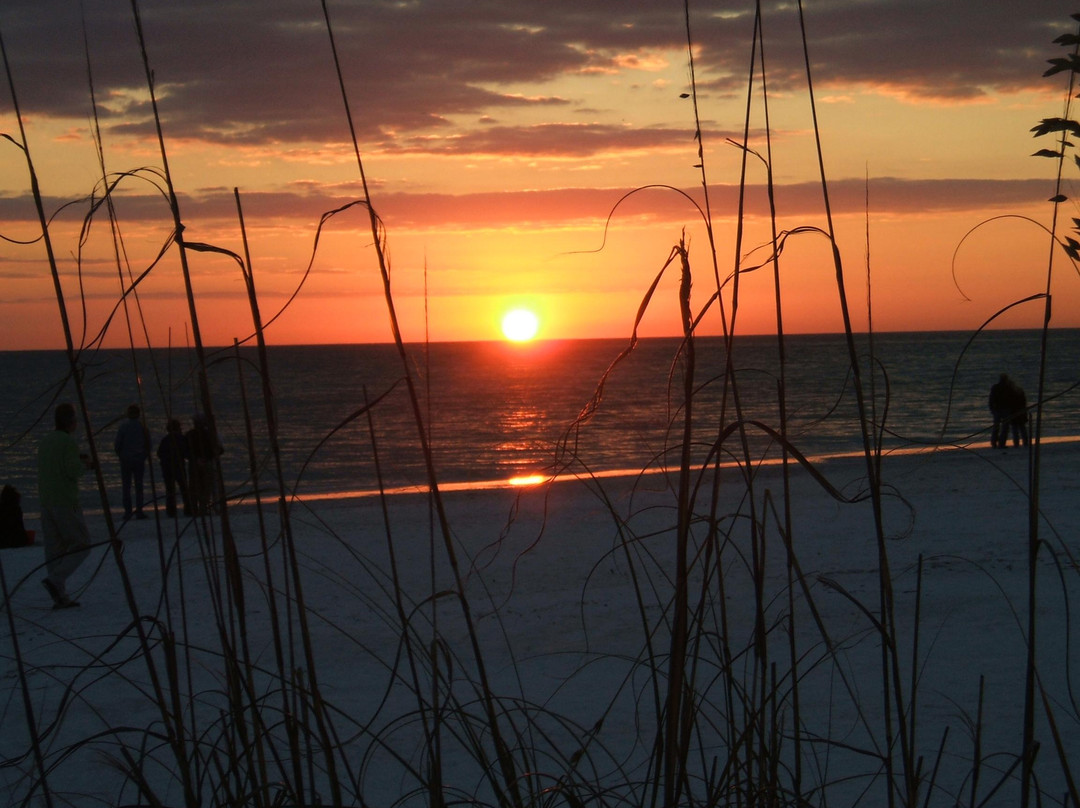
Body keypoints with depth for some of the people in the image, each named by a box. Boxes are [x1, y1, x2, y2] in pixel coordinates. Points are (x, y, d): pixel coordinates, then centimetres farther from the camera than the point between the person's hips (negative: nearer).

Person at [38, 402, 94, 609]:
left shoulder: (45, 441, 13)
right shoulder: (68, 441, -12)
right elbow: (73, 472, -19)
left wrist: (79, 462, 18)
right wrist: (84, 464, 2)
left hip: (46, 501, 8)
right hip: (65, 501, -8)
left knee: (55, 549, 6)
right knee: (81, 546, 0)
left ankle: (60, 597, 4)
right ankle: (55, 580, -17)